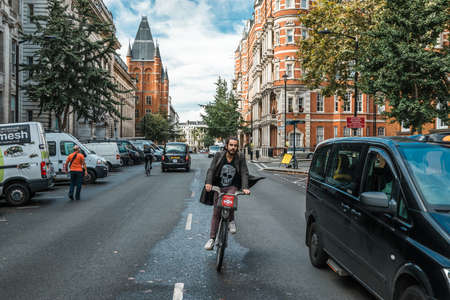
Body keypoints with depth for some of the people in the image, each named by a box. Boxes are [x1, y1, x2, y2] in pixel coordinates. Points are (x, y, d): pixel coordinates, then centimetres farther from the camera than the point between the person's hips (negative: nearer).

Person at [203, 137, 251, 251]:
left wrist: (245, 187, -24)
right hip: (219, 187, 1)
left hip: (232, 187, -1)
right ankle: (212, 238, 5)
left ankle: (231, 221, -5)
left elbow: (244, 173, -9)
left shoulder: (240, 157, -5)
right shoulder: (218, 156, -5)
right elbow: (211, 170, -12)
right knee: (216, 213, -1)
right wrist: (208, 182, -30)